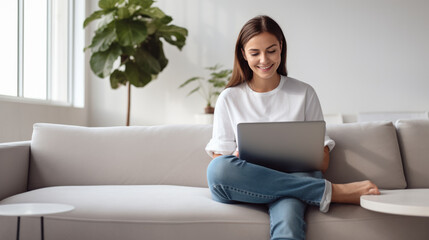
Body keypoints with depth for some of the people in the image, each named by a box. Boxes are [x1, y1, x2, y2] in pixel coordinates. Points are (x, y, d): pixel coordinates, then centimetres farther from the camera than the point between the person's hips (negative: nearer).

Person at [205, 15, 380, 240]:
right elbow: (219, 161, 7)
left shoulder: (304, 93, 12)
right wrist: (240, 157, -16)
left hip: (293, 180, -2)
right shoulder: (229, 99, 12)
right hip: (242, 186, 3)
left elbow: (323, 162, 10)